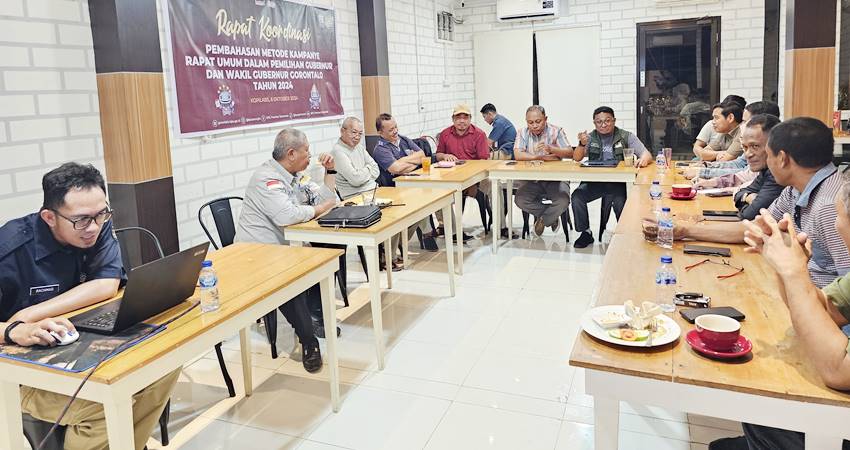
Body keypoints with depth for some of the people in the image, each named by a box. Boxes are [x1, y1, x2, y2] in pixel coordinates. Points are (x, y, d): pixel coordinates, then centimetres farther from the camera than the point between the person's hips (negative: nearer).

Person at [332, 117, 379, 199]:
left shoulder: (359, 146, 15)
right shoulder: (338, 151, -13)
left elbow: (376, 171, 12)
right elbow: (356, 179, -18)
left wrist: (363, 173, -7)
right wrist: (368, 169, 0)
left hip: (373, 189, 8)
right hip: (356, 196, -8)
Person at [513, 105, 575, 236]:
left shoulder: (556, 131, -1)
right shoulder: (523, 133, 2)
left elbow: (570, 153, -10)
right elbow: (518, 155, -13)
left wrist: (551, 149, -27)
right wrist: (542, 157, -14)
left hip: (555, 178, -1)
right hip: (533, 179, 2)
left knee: (563, 201, -29)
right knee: (520, 199, -24)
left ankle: (542, 220, 3)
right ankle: (551, 217, -1)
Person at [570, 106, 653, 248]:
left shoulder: (626, 136, 4)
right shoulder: (590, 137, 10)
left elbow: (647, 155, -2)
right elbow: (577, 158, 2)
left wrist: (643, 159, -28)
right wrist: (582, 144, -20)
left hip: (619, 182, -2)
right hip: (594, 181, 3)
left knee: (620, 201, -31)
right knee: (577, 196, -21)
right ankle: (586, 233, -3)